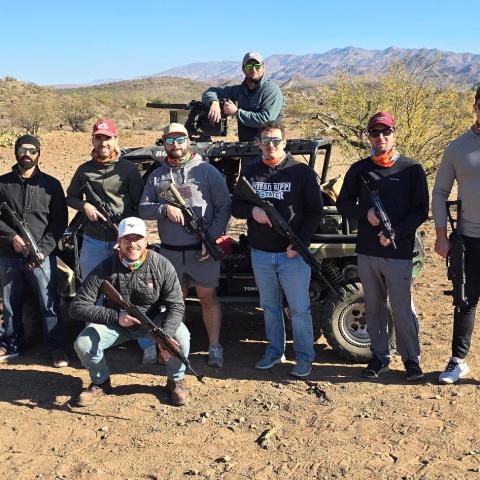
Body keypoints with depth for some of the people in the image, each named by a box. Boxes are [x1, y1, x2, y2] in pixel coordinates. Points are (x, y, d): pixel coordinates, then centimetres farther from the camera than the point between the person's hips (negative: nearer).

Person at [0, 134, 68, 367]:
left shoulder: (51, 184, 4)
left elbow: (60, 221, 1)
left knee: (49, 304, -1)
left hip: (42, 257, -2)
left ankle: (57, 348, 9)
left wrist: (44, 249, -9)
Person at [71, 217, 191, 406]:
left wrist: (166, 336, -34)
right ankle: (101, 382, 11)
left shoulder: (162, 266, -16)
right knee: (83, 343, -23)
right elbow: (77, 307, -19)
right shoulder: (105, 269, -18)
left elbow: (176, 305, -16)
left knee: (181, 336, -28)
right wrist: (115, 316, -31)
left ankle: (176, 380, 4)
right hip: (115, 322, 1)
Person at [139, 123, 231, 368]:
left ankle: (214, 347, 14)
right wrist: (165, 208, -15)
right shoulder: (156, 176, 10)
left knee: (208, 298, 5)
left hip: (202, 250, -3)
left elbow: (223, 207, -3)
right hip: (170, 251, 3)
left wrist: (212, 238, -13)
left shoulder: (207, 171, -1)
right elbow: (143, 209, 5)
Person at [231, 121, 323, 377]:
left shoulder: (302, 172, -4)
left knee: (299, 309, 4)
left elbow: (315, 211, -5)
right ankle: (274, 351, 30)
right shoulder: (251, 172, 8)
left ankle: (304, 357, 17)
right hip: (260, 254, 4)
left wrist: (300, 243, -14)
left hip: (293, 253, -4)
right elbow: (235, 206, 10)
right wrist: (252, 211, -13)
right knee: (269, 307, 16)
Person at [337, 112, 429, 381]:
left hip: (399, 252, -3)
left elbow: (421, 210, -2)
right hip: (367, 251, 3)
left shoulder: (412, 169, 0)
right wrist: (365, 213, -11)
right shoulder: (359, 170, 8)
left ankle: (411, 359, 19)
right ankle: (380, 357, 24)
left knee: (403, 309, 2)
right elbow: (343, 204, 10)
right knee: (374, 307, 11)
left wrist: (395, 233, -14)